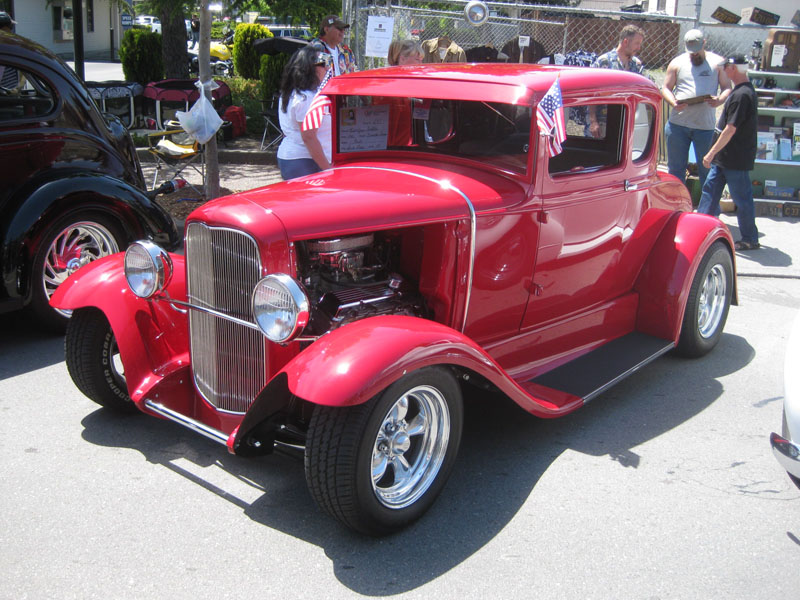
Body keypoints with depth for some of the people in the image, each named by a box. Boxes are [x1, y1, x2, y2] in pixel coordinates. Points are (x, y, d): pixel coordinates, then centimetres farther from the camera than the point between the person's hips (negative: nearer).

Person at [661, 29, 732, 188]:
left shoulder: (717, 62, 7)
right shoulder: (677, 63, 10)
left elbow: (727, 87, 7)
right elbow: (666, 88, 10)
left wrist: (720, 100, -16)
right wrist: (673, 102, -11)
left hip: (705, 126, -1)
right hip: (678, 124, 1)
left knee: (706, 167, 5)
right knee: (676, 167, 8)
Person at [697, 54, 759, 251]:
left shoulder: (741, 95, -21)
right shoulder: (744, 90, 11)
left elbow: (730, 130, -23)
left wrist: (711, 153, -19)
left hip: (736, 160, -10)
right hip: (724, 157, 10)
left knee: (741, 198, 0)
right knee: (710, 190, 13)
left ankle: (750, 240, 10)